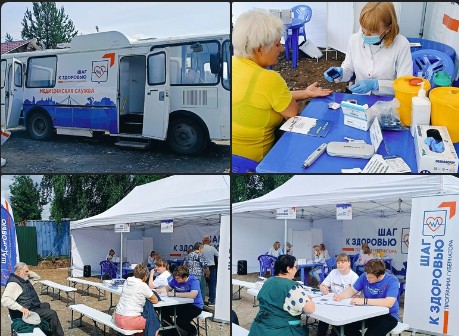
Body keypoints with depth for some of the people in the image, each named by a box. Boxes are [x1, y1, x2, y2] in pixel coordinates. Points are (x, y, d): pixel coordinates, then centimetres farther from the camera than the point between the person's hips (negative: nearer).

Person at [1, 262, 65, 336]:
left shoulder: (25, 280, 8)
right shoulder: (13, 284, -23)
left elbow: (37, 278, 21)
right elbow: (5, 300, -37)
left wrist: (30, 273, 0)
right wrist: (21, 308, -44)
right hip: (27, 312, -11)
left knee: (46, 305, 33)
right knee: (52, 314, -16)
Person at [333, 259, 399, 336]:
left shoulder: (392, 280, -19)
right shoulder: (365, 276, -4)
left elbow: (389, 303, -32)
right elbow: (352, 290, 8)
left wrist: (364, 301, -34)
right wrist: (340, 296, -13)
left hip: (388, 315, -5)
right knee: (346, 327, -15)